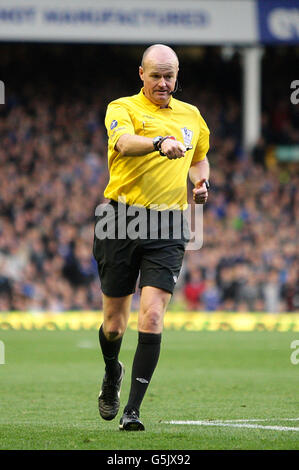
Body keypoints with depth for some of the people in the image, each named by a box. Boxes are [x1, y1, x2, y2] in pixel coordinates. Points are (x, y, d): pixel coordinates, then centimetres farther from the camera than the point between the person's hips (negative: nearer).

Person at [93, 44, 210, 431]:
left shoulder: (191, 116, 15)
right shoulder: (123, 108, 0)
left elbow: (200, 157, 34)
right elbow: (124, 142, -23)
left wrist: (201, 182, 12)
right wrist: (160, 142, -42)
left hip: (167, 227, 2)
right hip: (122, 221, -2)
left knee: (152, 315, -14)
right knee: (114, 323, 6)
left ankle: (132, 410, -12)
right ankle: (112, 374, 40)